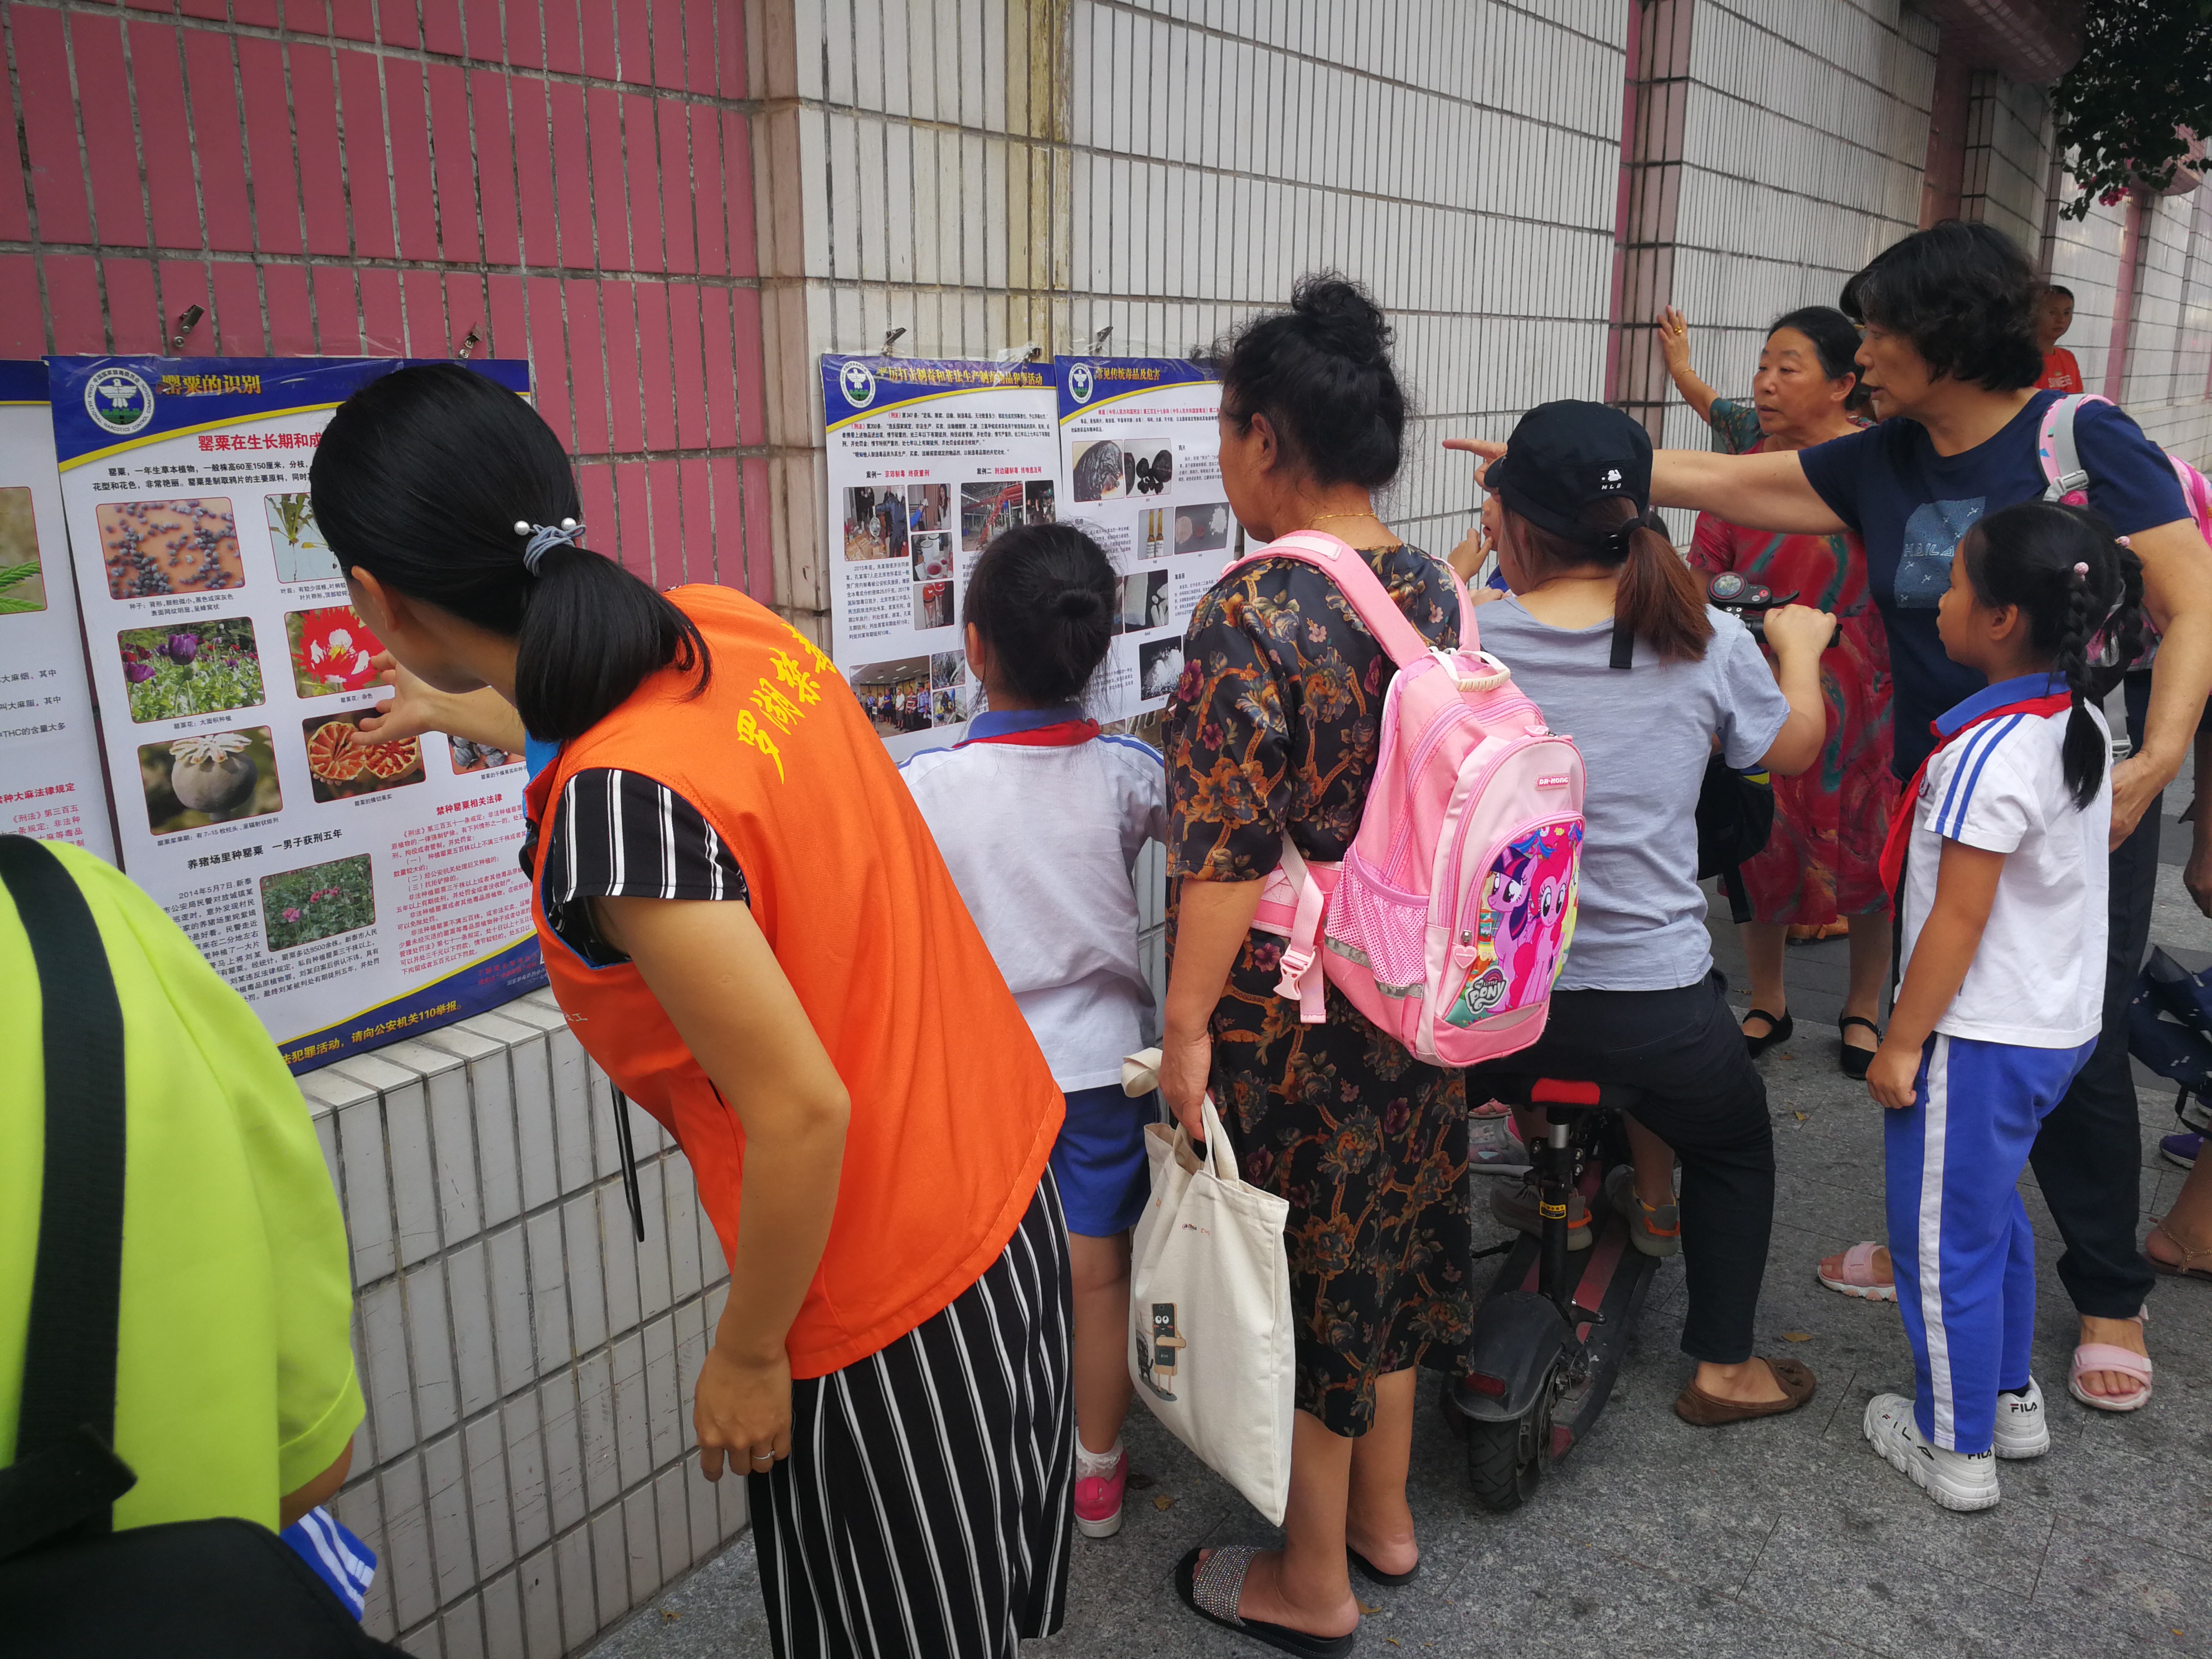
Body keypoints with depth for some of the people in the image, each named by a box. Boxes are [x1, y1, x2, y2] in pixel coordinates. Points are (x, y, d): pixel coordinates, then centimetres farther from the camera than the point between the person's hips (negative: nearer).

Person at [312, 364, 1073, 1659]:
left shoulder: (616, 810, -31)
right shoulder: (725, 629, -5)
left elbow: (803, 1114, -27)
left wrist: (747, 1352, -10)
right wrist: (469, 712, 38)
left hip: (886, 1302, -7)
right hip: (1012, 1175, 8)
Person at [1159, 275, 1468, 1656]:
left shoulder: (1254, 612, -22)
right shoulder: (1436, 590, 1)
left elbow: (1228, 852, -23)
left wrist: (1187, 1028, -16)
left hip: (1290, 1009, -7)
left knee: (1300, 1268, 9)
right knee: (1391, 1239, 22)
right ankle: (1384, 1519, 42)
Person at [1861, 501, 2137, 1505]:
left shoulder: (1988, 752, -25)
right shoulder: (2083, 725, 3)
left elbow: (1958, 919, -22)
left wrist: (1900, 1044, -14)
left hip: (1981, 1038, -9)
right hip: (2059, 1023, 9)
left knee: (1942, 1241, 6)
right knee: (1992, 1212, 25)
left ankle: (1955, 1448, 20)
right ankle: (2012, 1399, 40)